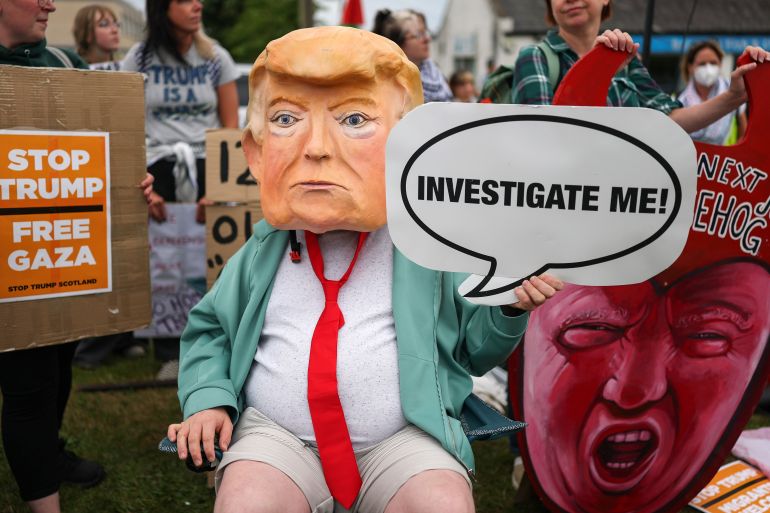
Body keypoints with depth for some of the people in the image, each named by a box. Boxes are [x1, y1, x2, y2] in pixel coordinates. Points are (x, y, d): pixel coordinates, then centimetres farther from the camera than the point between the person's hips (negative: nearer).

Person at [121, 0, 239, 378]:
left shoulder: (216, 58, 5)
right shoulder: (139, 60, 3)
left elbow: (231, 129, 3)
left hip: (208, 167, 1)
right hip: (160, 167, 0)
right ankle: (170, 354, 8)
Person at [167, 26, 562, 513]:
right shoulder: (264, 252, 4)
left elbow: (472, 348, 12)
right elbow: (210, 330, 18)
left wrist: (506, 306, -8)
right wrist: (209, 397, 1)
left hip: (403, 437, 0)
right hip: (278, 435, 1)